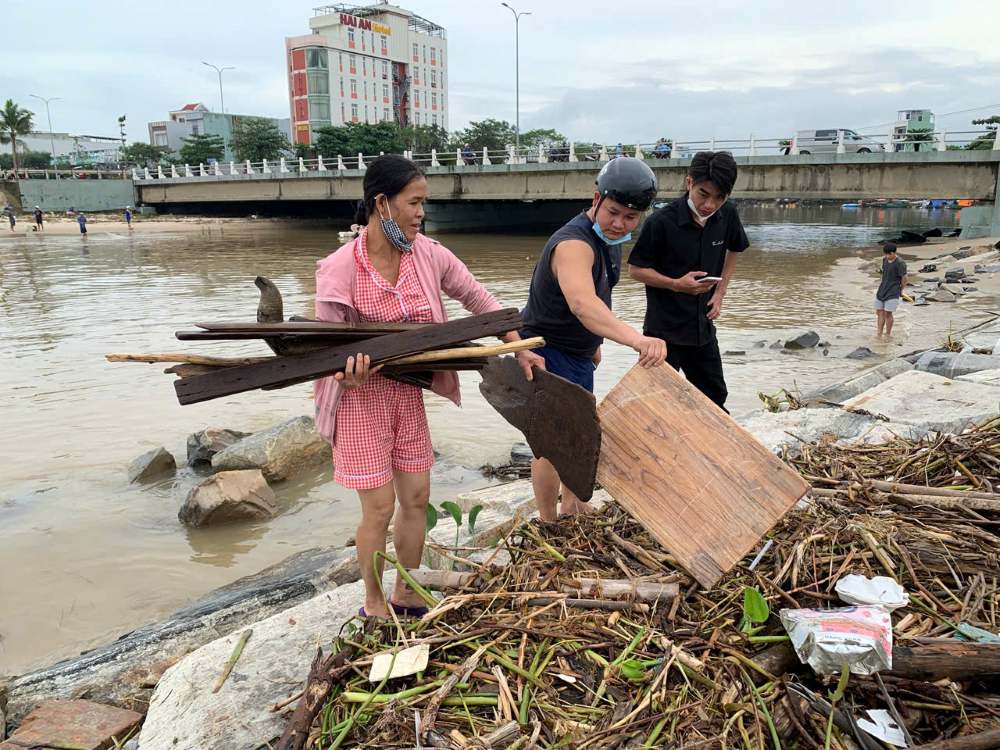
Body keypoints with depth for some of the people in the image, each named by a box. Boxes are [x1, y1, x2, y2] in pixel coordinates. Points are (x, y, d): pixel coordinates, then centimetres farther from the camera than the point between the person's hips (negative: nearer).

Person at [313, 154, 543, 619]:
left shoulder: (428, 255, -4)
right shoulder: (339, 268, -18)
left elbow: (477, 299, 9)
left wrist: (520, 348, 6)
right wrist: (347, 372, -35)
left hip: (408, 392, 6)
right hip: (362, 395, -5)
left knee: (416, 497, 12)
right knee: (379, 507, 2)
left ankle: (405, 596, 33)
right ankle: (374, 605, 26)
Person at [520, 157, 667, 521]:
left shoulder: (609, 238, 1)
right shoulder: (574, 243, -31)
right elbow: (581, 303, -52)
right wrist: (636, 339, -66)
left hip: (577, 353, 10)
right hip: (547, 353, -10)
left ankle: (572, 508, 39)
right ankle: (547, 524, 14)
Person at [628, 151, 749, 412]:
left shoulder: (727, 215, -4)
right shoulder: (661, 221, -20)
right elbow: (636, 269, -11)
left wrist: (719, 294, 6)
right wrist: (676, 284, -24)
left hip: (703, 327, 5)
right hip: (663, 329, -5)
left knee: (715, 397, 19)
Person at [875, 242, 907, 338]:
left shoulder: (900, 263, -15)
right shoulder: (884, 259, 5)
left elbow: (904, 278, -9)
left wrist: (901, 290, 1)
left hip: (893, 293, -7)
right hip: (882, 290, 7)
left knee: (888, 313, -7)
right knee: (879, 312, 6)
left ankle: (888, 335, 8)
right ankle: (879, 335, 13)